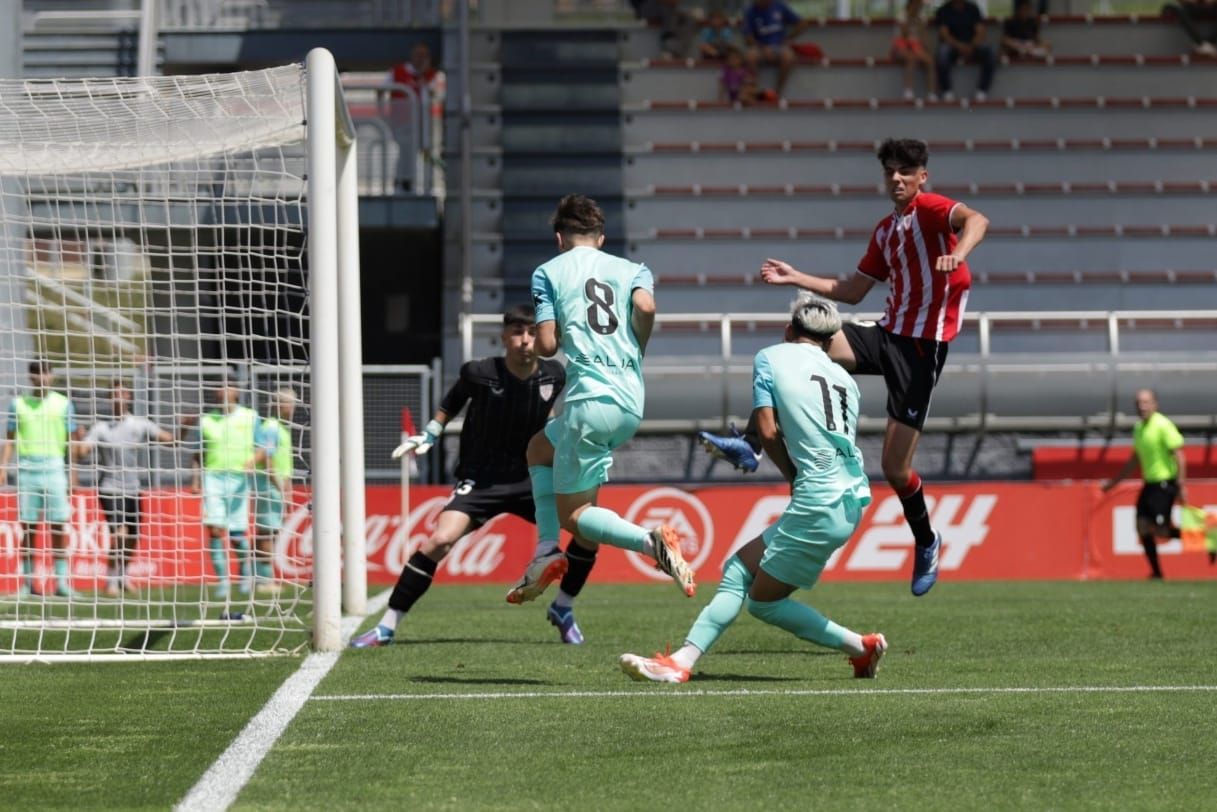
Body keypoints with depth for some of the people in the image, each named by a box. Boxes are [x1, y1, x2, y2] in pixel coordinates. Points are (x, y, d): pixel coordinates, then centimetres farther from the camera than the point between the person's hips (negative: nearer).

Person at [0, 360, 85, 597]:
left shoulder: (62, 404, 7)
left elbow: (71, 439, 9)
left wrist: (72, 471, 2)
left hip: (54, 468, -1)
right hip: (26, 468, 1)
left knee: (58, 527, -4)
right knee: (28, 528, 0)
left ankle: (62, 581, -2)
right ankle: (28, 580, 5)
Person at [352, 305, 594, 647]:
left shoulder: (554, 376, -6)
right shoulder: (479, 373, -14)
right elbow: (452, 402, 8)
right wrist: (429, 435, 3)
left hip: (530, 478, 3)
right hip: (480, 480, -3)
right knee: (440, 540, -25)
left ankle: (562, 609, 11)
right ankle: (386, 627, -16)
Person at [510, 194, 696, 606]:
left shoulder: (548, 273, 8)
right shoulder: (632, 269, 17)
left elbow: (546, 345, 0)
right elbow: (645, 306, -6)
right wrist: (636, 351, 11)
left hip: (591, 398, -6)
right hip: (632, 403, 6)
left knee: (573, 514, 1)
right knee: (540, 448, 29)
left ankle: (651, 542, -27)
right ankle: (546, 552, 15)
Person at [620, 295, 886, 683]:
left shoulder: (770, 358, 4)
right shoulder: (845, 379, 18)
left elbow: (768, 433, -3)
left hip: (819, 502, -7)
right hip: (853, 499, 7)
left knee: (763, 601, 4)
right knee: (739, 569, 13)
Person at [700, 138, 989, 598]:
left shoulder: (930, 209, -6)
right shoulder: (885, 231, 18)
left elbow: (976, 220, -27)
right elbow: (852, 291, 26)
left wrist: (957, 253, -48)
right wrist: (796, 278, 19)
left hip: (922, 348, -7)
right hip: (888, 335, 7)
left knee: (895, 467, -6)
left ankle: (926, 543, 22)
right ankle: (751, 445, -21)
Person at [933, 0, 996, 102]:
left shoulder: (973, 8, 7)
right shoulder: (944, 10, 1)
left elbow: (981, 32, -1)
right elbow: (944, 34, -9)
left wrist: (971, 47, -20)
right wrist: (959, 46, -26)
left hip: (972, 45, 2)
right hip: (952, 45, -2)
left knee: (988, 51, -30)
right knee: (943, 52, -38)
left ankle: (982, 90, -26)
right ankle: (947, 91, -28)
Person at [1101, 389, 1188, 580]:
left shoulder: (1163, 425, -13)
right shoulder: (1139, 428, 12)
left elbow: (1179, 456, -16)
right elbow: (1135, 460, 23)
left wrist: (1181, 486, -22)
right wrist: (1114, 481, 25)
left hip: (1165, 483, -8)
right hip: (1149, 483, 8)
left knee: (1161, 531, -13)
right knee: (1143, 526, -1)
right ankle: (1156, 572, 7)